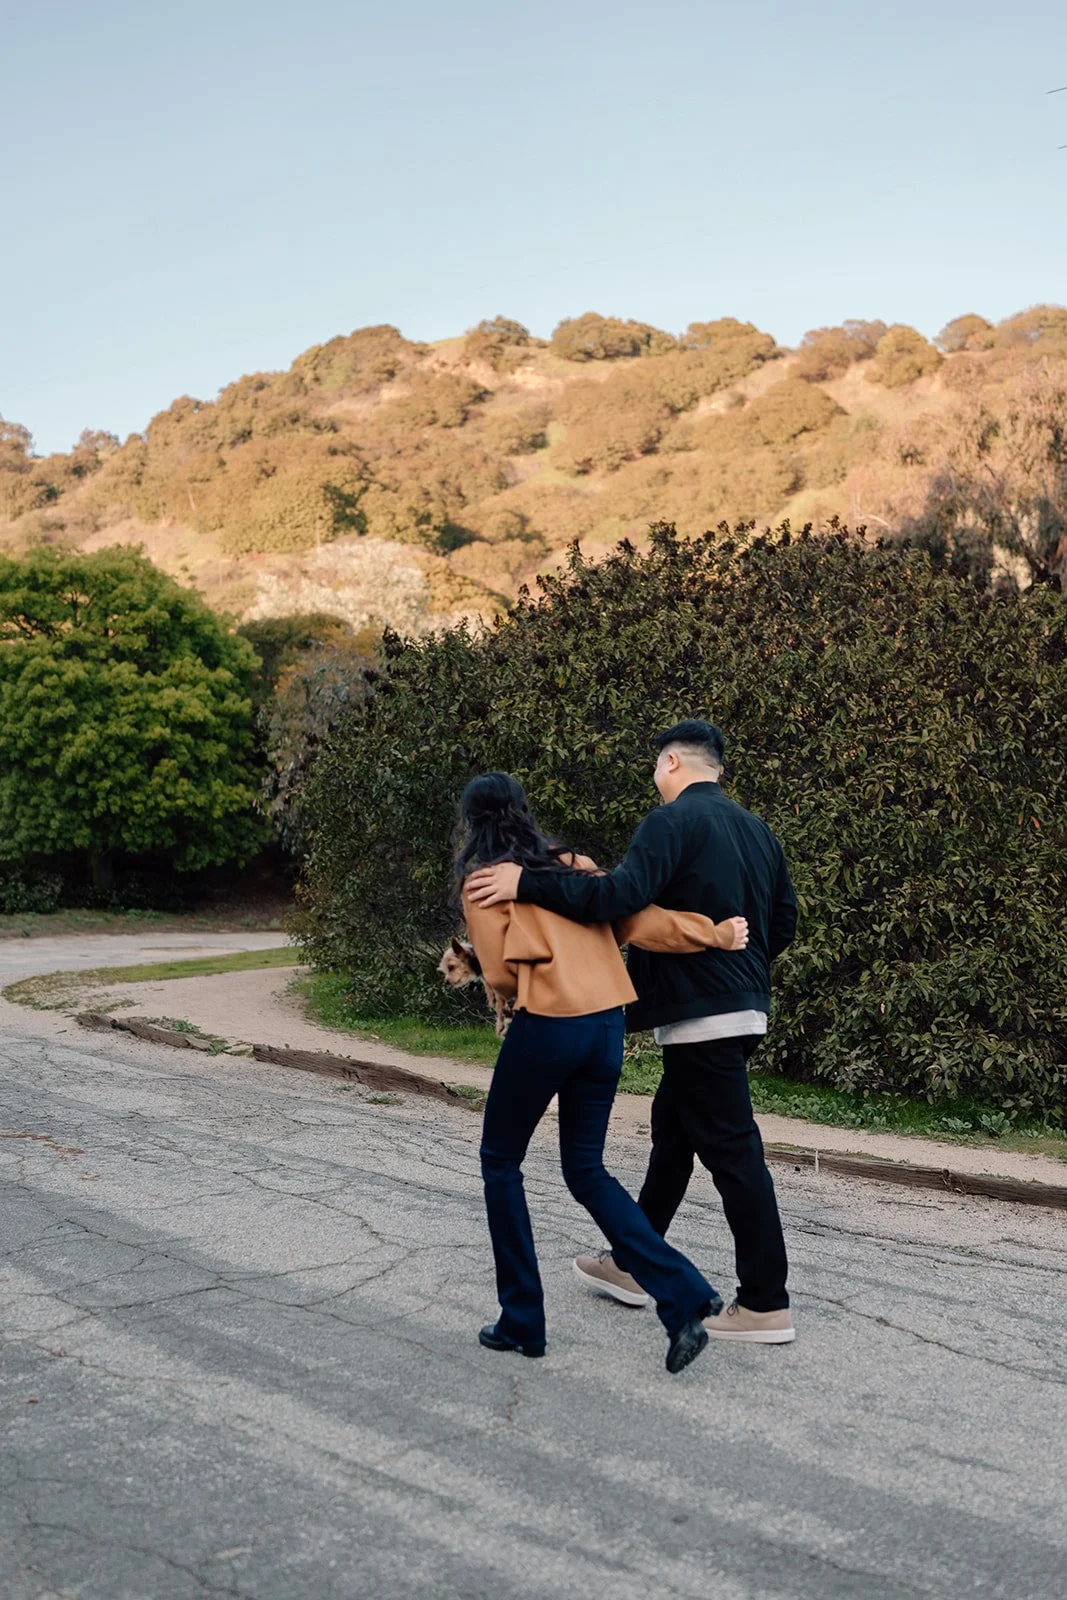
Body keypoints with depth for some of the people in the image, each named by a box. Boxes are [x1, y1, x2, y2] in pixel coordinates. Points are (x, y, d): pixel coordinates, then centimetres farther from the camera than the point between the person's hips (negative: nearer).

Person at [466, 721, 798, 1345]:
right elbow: (785, 921, 17)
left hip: (702, 1012, -9)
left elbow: (623, 895, -27)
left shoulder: (675, 820, -13)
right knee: (673, 1129, 19)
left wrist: (528, 883, -25)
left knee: (733, 1151, -4)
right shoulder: (755, 828, 14)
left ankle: (766, 1304, 3)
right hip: (745, 1007, 9)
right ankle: (632, 1265, 31)